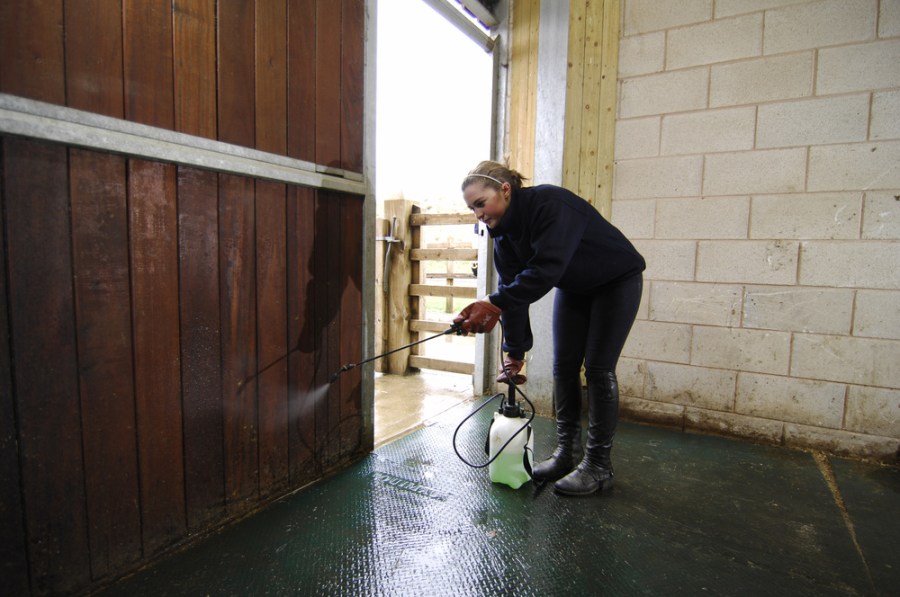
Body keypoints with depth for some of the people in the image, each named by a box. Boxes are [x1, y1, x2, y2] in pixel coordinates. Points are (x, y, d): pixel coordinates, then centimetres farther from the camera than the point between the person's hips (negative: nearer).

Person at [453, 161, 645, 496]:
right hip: (574, 288, 7)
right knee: (563, 367, 3)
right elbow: (514, 290, -8)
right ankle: (567, 453, 16)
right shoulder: (504, 233, -9)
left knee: (598, 368, -8)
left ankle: (598, 466, 5)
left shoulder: (550, 203, -32)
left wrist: (495, 304, -49)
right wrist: (514, 353, -9)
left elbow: (545, 270, -42)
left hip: (617, 282, -7)